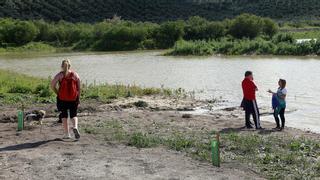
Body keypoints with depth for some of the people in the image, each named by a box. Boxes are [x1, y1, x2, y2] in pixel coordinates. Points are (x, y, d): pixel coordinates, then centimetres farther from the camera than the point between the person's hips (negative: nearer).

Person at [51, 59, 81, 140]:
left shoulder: (59, 75, -3)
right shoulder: (75, 75, 2)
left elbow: (52, 85, -11)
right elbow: (79, 88, 1)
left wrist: (57, 93, 2)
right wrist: (78, 98, 8)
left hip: (62, 99, -1)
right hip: (73, 99, 1)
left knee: (64, 116, 11)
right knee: (73, 115, 14)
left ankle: (67, 134, 12)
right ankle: (75, 127, -14)